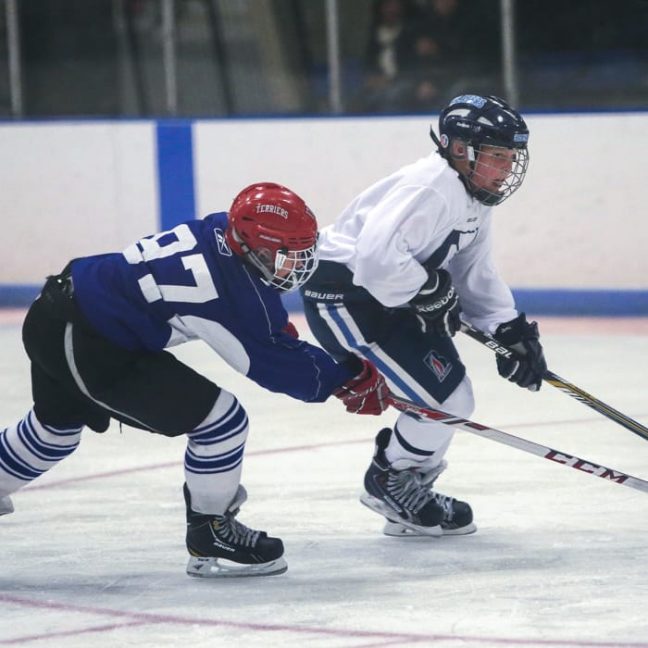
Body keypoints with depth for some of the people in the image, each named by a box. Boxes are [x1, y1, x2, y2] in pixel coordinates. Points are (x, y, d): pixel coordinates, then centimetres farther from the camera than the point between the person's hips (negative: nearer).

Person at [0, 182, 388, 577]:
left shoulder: (223, 230, -4)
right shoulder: (231, 294, -27)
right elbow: (277, 366, -16)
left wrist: (278, 325, 11)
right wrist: (350, 378, -8)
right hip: (91, 349, -10)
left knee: (58, 425, 36)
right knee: (221, 419, -9)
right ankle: (210, 538, 6)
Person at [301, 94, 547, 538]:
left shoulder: (474, 202, 8)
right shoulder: (430, 189, -26)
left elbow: (476, 273, 16)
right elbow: (376, 258, -38)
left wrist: (512, 331, 4)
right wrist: (432, 290, -23)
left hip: (391, 300, 11)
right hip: (343, 296, -11)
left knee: (454, 399, 17)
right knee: (443, 397, -13)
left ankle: (408, 497, 32)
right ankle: (390, 485, 9)